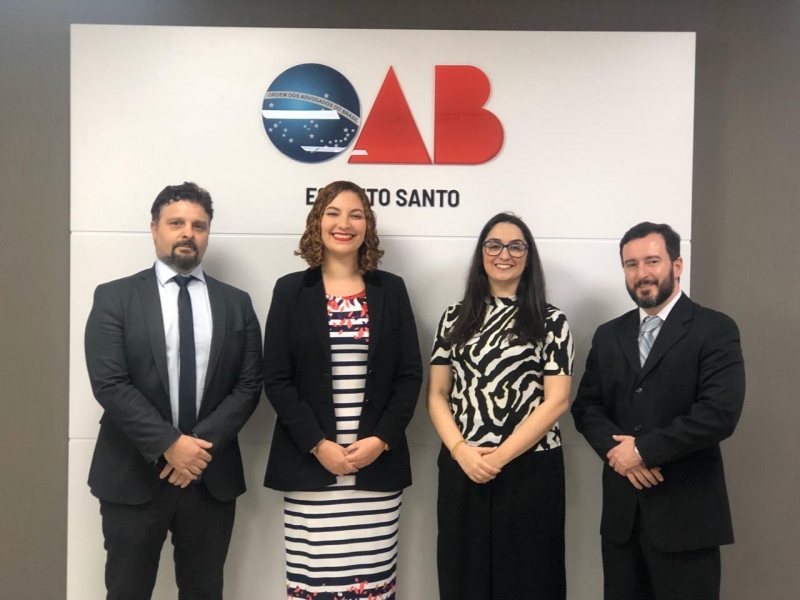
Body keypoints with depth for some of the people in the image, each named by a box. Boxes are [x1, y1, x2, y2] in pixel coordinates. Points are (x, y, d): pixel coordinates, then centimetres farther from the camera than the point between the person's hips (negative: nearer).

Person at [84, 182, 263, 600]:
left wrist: (202, 444, -12)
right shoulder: (115, 297, -1)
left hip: (212, 475, 2)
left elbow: (249, 385, 0)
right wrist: (170, 445, -16)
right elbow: (108, 383, -10)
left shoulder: (235, 303, 6)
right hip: (133, 475, -2)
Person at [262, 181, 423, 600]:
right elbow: (276, 380, -1)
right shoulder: (291, 290, 4)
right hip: (310, 464, -1)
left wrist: (381, 440, -8)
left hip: (378, 463, 1)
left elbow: (410, 375, 4)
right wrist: (317, 444, -10)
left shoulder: (391, 289, 7)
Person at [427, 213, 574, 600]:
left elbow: (557, 400, -6)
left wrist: (501, 455, -13)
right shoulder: (455, 318, 8)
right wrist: (461, 450, -11)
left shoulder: (550, 321, 1)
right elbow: (437, 395, 5)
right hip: (461, 471, 2)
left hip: (530, 470, -2)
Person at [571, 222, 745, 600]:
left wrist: (643, 450, -16)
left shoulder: (715, 330, -6)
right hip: (621, 511, 5)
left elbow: (719, 413, -18)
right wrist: (615, 448, -12)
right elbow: (585, 406, 7)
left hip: (685, 513, -5)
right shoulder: (608, 335, 11)